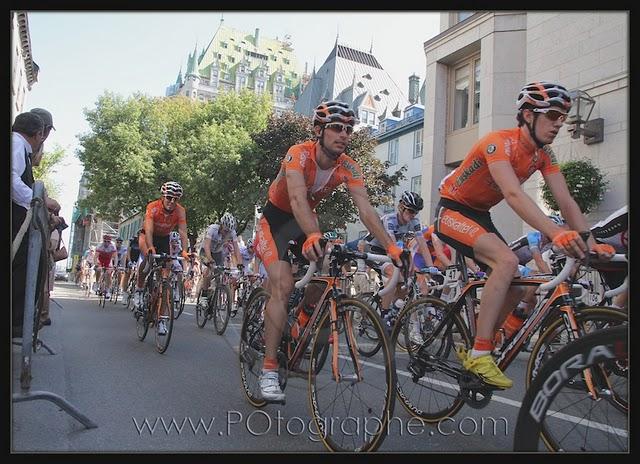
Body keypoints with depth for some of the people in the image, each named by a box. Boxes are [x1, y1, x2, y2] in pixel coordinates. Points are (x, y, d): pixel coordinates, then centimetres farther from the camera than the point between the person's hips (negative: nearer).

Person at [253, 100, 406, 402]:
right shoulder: (299, 154, -29)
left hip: (305, 220, 5)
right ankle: (269, 370, -16)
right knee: (283, 285, -21)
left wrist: (391, 247, -34)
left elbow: (366, 210, -22)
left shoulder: (348, 168, -15)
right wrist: (313, 236, -62)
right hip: (275, 219, -5)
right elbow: (298, 200, -44)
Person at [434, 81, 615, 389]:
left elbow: (566, 201, -7)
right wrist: (556, 233, -51)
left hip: (480, 215, 8)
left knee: (517, 285, 0)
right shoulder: (500, 142, -25)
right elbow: (514, 195, -40)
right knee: (507, 261, -29)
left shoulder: (543, 154, 0)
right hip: (452, 211, -8)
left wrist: (591, 244, -20)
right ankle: (479, 355, -25)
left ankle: (473, 351, 15)